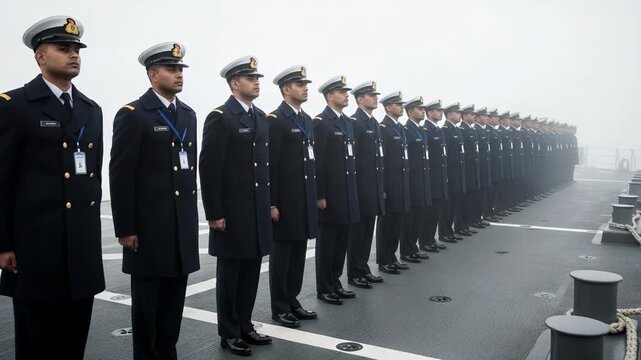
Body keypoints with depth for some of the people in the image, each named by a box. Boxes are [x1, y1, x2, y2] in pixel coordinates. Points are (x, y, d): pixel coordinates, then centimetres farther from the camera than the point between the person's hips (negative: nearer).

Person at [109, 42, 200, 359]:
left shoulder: (188, 114, 12)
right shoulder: (132, 114, -8)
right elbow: (120, 175, -11)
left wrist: (192, 214, 13)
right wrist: (125, 228, -12)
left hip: (183, 226, 6)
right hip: (148, 227, -6)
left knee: (174, 303, 14)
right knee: (147, 304, 8)